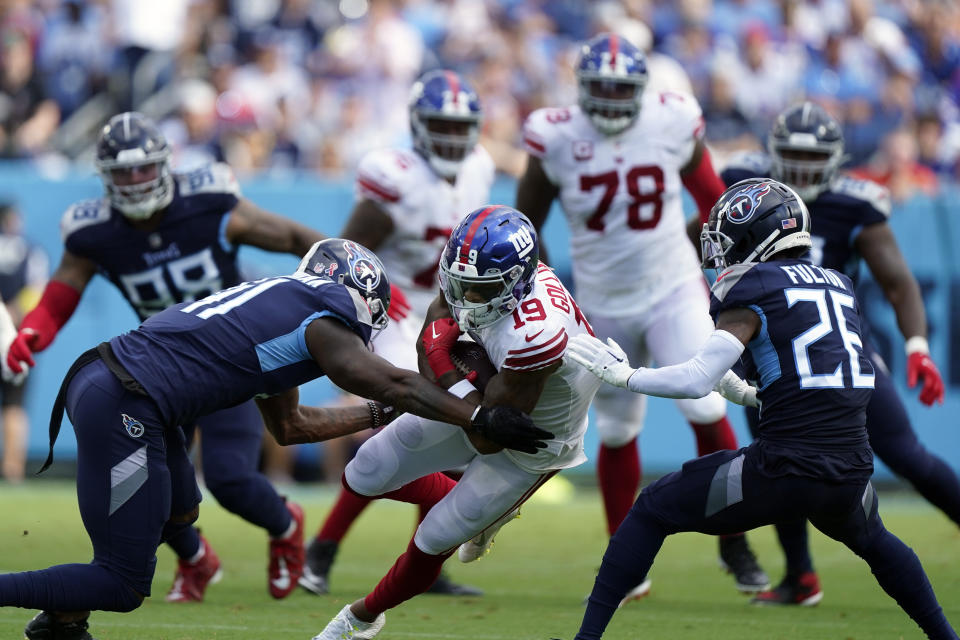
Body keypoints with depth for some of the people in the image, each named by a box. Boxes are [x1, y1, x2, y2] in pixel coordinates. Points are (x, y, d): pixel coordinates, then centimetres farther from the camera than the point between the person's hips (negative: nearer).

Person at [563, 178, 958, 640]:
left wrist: (624, 375, 4)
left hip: (784, 471, -6)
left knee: (651, 512, 11)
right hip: (851, 474, 6)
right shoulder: (839, 286, 16)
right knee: (872, 541, 39)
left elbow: (697, 381, -8)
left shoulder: (752, 290, -2)